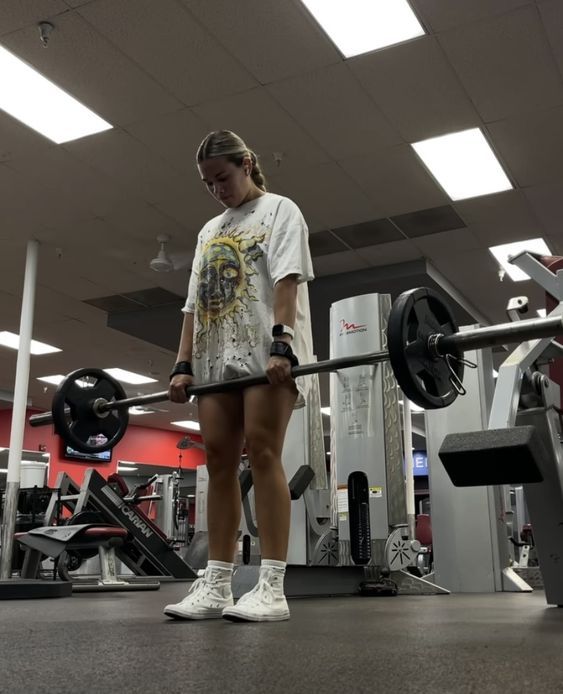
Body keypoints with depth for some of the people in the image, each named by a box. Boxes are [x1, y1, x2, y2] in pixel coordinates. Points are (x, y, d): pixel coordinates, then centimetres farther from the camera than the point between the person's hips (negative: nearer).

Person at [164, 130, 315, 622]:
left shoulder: (279, 211, 9)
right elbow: (194, 301, 19)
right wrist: (184, 363, 8)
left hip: (265, 349, -6)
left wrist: (281, 343, -21)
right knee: (219, 462, 0)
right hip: (217, 356, 6)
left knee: (262, 454, -14)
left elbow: (287, 279, -7)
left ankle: (271, 588, -14)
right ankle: (216, 586, 1)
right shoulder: (210, 232, 27)